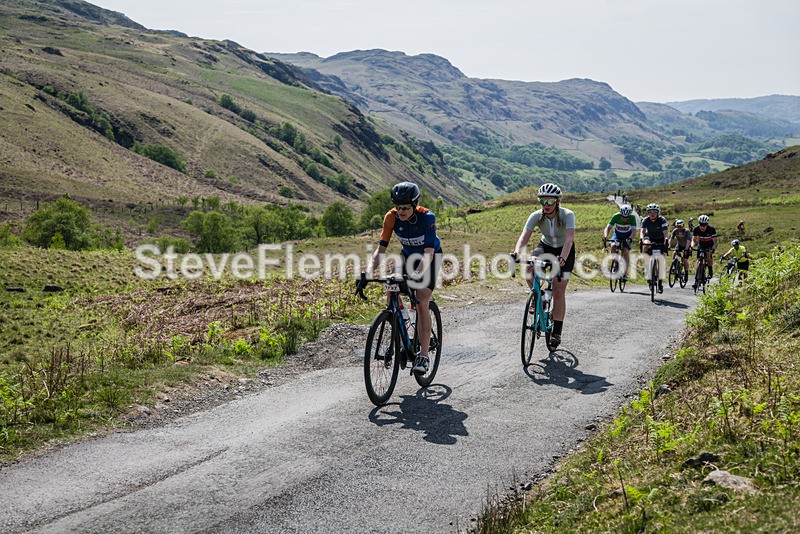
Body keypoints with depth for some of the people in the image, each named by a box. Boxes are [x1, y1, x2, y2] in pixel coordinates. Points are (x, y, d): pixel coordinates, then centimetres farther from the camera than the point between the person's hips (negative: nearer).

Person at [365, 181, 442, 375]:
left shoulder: (427, 217, -32)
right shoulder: (391, 217, -21)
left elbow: (428, 253, -38)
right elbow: (381, 249, -20)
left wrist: (416, 275, -53)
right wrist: (368, 273, -34)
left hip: (430, 257, -4)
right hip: (408, 255, 4)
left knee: (421, 301, -20)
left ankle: (423, 355, -16)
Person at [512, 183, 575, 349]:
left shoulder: (567, 215, -29)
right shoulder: (536, 216, -21)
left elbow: (569, 239, -41)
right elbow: (524, 236, -31)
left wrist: (562, 259, -58)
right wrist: (517, 252, -52)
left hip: (564, 251, -3)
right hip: (545, 247, 3)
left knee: (558, 291, -12)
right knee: (528, 270, -28)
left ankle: (557, 331, -4)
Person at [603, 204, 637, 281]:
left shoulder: (632, 217, -28)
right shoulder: (616, 216, -26)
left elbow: (633, 230, -35)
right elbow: (608, 227, -30)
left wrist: (630, 238, -55)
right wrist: (605, 236, -50)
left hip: (627, 236, -1)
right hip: (617, 234, 1)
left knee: (625, 251, -20)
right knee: (613, 246, -26)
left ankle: (625, 273, -16)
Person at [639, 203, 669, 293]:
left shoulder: (662, 220, -25)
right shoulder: (645, 220, -20)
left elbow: (666, 232, -35)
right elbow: (642, 231, -31)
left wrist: (666, 240, -55)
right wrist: (641, 239, -52)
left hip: (660, 240, -1)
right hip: (650, 237, 2)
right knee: (646, 246, -32)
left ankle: (660, 281, -2)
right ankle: (647, 266, -16)